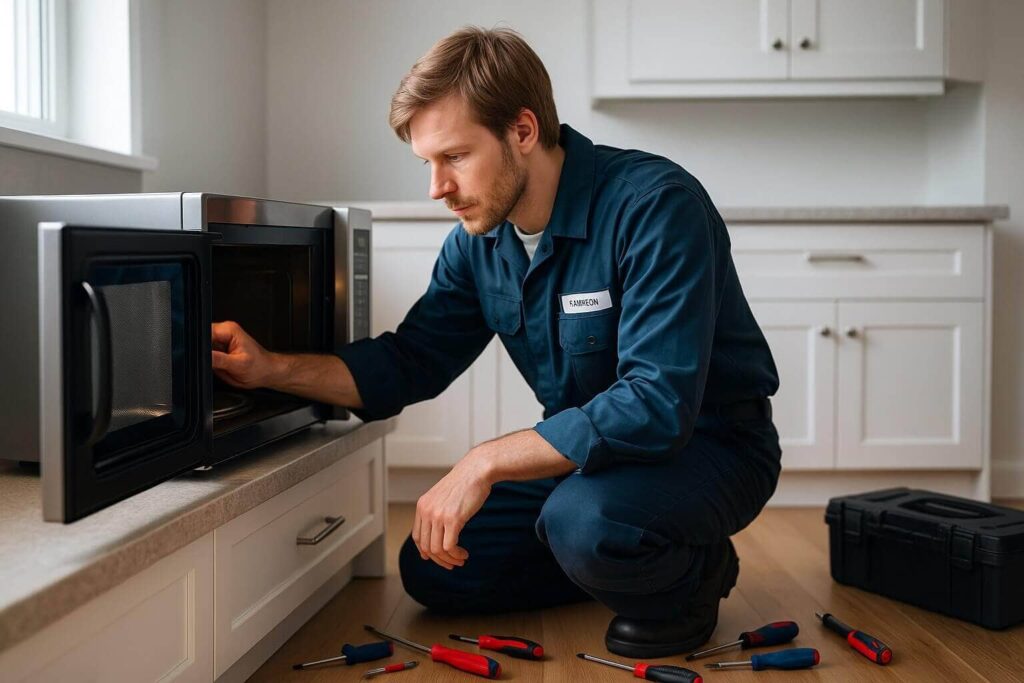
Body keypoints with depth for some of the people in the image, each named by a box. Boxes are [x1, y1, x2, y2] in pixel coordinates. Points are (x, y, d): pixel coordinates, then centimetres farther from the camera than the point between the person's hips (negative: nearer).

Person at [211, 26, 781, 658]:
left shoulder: (653, 205, -27)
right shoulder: (479, 240, -3)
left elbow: (657, 405, -34)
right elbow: (410, 362, 4)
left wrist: (486, 462, -34)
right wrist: (271, 369, -10)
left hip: (708, 443, -7)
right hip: (589, 450, 8)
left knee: (583, 521, -37)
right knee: (432, 570, 3)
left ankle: (691, 579, -2)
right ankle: (627, 563, 16)